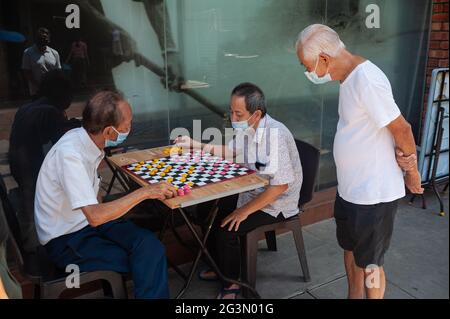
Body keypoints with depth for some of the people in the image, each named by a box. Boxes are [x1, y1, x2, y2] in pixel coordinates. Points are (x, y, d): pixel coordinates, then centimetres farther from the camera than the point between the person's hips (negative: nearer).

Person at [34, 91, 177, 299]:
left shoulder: (85, 138, -4)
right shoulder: (69, 155, -27)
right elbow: (95, 217, -33)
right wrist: (145, 192, -27)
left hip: (87, 220, 7)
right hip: (65, 242, -6)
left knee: (149, 244, -18)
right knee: (148, 259, -18)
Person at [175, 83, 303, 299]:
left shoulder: (274, 135, -30)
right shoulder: (246, 127, -4)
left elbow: (281, 185, -31)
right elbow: (231, 151, 16)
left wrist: (245, 211, -25)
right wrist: (195, 145, 5)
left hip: (276, 203, -9)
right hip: (251, 192, 9)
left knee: (225, 229, -20)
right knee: (207, 212, 6)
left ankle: (231, 283, 7)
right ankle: (219, 267, 25)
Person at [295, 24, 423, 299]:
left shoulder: (366, 80, -24)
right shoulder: (349, 77, 6)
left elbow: (402, 129, -19)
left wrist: (410, 171, -5)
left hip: (373, 194, -9)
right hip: (350, 189, 9)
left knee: (369, 264, 11)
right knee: (351, 250, 25)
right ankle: (354, 296, 47)